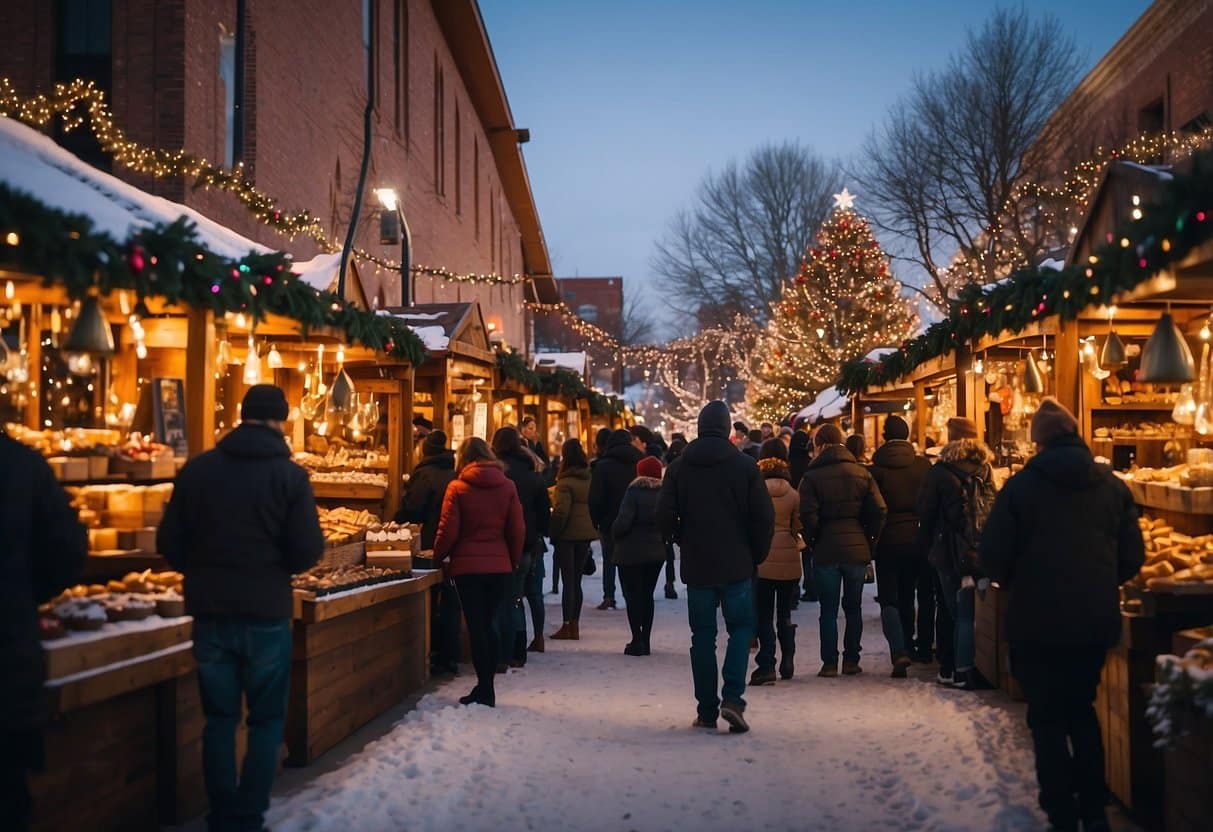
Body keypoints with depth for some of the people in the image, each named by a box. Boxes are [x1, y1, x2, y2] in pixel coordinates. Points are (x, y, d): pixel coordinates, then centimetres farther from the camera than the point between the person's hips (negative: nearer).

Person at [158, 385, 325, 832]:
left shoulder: (197, 469, -1)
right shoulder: (289, 475, -9)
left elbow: (169, 543, 0)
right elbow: (308, 551, -12)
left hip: (209, 612, 3)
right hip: (266, 613, -2)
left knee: (219, 717, 15)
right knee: (266, 719, 11)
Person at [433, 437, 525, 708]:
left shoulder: (457, 488, -6)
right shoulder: (507, 486, 1)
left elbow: (448, 531, -6)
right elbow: (517, 530, 2)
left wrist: (438, 556, 11)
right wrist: (513, 562, 14)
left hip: (467, 566, -3)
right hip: (500, 565, 3)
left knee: (476, 627, 3)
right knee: (488, 625, 14)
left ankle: (485, 689, 2)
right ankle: (486, 688, 16)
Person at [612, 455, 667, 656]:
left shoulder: (634, 492, -13)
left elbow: (623, 521, -19)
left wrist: (614, 534, -2)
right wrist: (661, 538, 12)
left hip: (631, 552, -5)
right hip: (656, 552, 5)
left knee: (633, 596, 1)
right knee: (647, 595, 14)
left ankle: (637, 641, -2)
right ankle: (645, 640, 15)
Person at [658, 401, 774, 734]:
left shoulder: (679, 467, 0)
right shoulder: (745, 466, -4)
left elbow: (665, 517, -3)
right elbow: (764, 517, -6)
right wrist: (757, 554, 8)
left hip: (696, 566, 2)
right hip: (737, 565, -1)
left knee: (703, 636, 8)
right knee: (741, 627, 9)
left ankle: (707, 710, 9)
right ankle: (732, 698, -8)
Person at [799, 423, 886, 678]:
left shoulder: (812, 477, -7)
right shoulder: (861, 473, 4)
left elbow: (808, 516, -16)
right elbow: (879, 511, -3)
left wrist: (813, 541, 0)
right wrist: (868, 540, 6)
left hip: (827, 551, -3)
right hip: (857, 549, 3)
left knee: (829, 610, 4)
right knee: (853, 607, 13)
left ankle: (830, 663, 6)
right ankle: (851, 660, 15)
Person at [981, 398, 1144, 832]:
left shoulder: (1022, 485, -10)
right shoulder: (1112, 485, 1)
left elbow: (994, 556, -11)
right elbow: (1132, 556, 2)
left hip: (1037, 621, -4)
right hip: (1096, 621, 4)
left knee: (1048, 717, 8)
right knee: (1082, 709, 21)